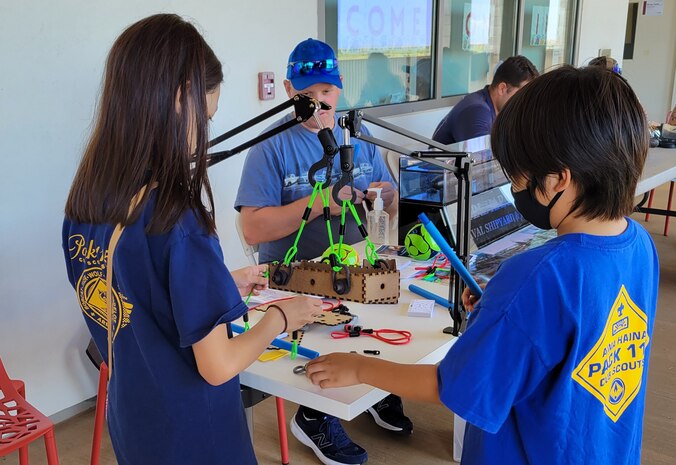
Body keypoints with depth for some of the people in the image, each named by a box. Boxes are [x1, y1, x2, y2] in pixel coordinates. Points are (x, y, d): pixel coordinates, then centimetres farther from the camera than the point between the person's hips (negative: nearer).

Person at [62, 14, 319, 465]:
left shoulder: (83, 202, -7)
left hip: (131, 422, 7)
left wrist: (221, 285, 8)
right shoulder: (177, 221, -30)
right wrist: (279, 318, -8)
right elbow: (218, 367, -24)